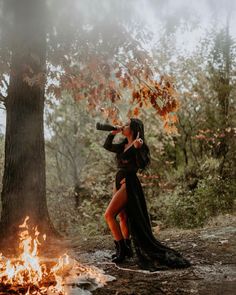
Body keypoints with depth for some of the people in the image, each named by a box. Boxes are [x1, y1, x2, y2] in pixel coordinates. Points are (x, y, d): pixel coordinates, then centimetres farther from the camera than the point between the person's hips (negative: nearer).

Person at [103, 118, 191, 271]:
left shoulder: (139, 145, -12)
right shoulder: (123, 145, 12)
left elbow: (143, 165, -22)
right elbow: (107, 146, 22)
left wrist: (137, 149, -36)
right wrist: (112, 133, 8)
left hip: (128, 183, -9)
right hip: (120, 182, 9)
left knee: (109, 215, -14)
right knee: (123, 217, 15)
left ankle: (122, 249, -5)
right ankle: (127, 249, 27)